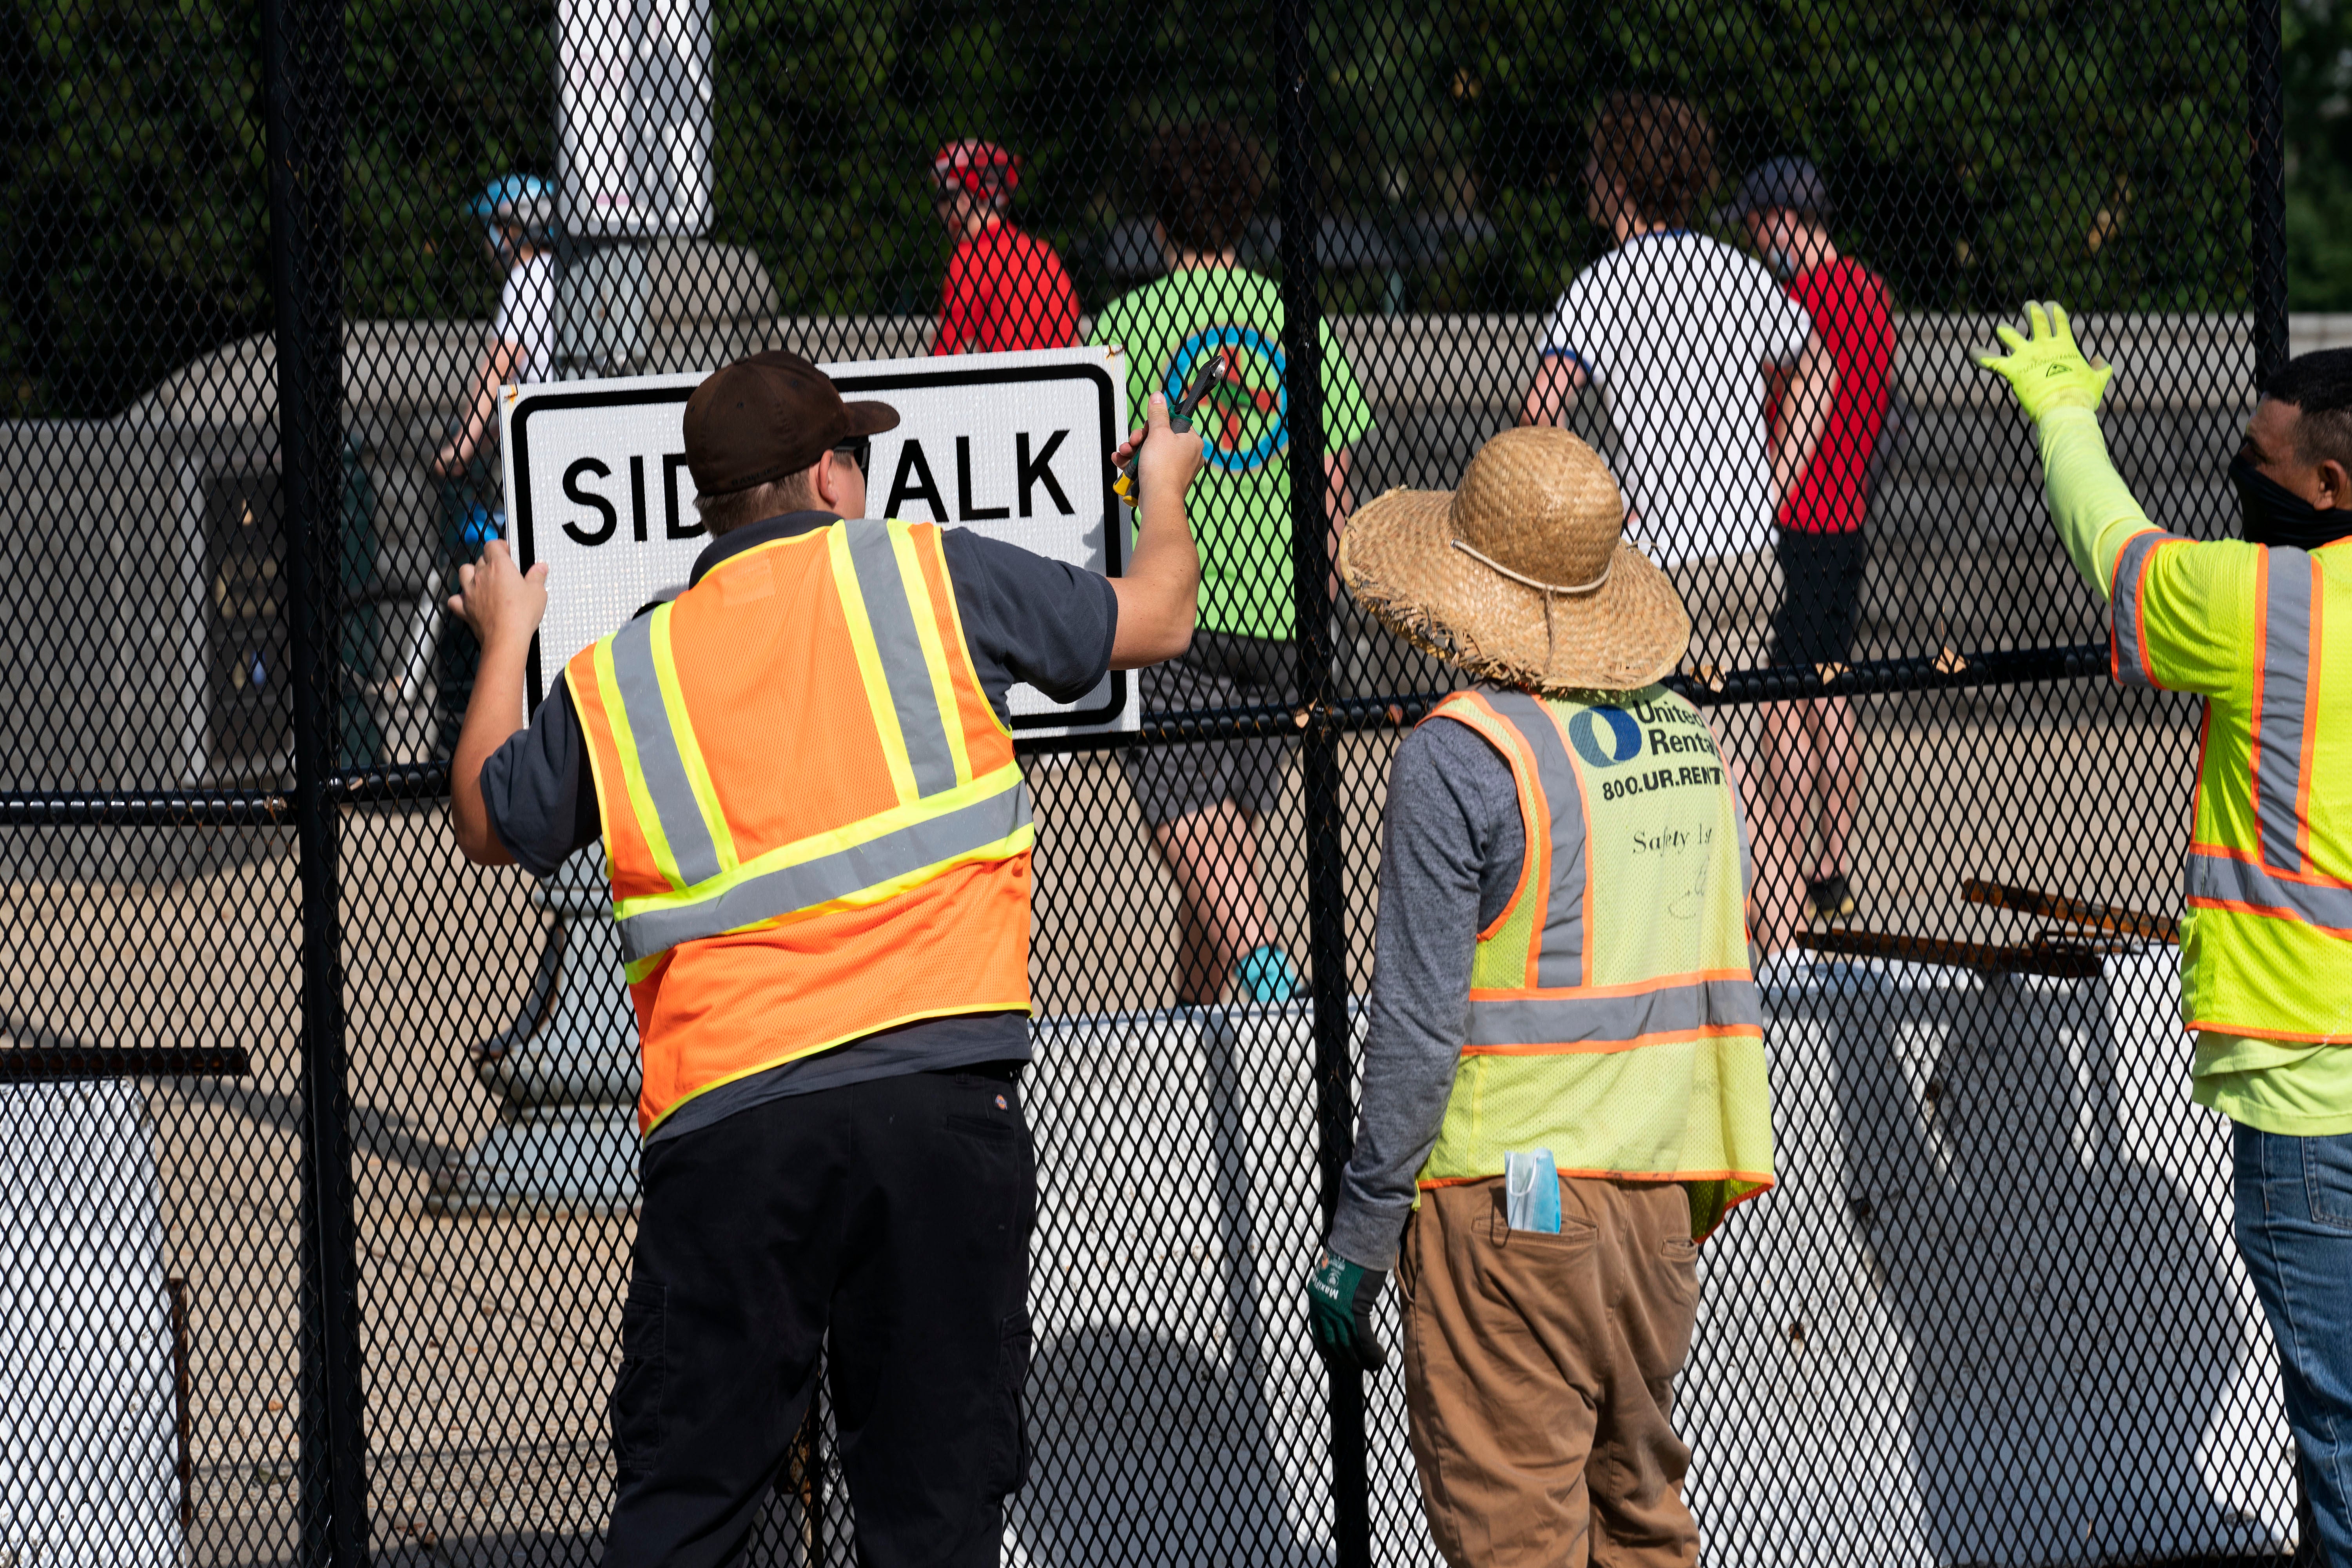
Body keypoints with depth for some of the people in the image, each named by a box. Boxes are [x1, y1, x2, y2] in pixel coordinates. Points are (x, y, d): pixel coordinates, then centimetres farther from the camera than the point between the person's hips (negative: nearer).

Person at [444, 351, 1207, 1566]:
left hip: (721, 1114, 2)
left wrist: (504, 642, 47)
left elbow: (488, 826, 30)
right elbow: (1153, 621, 20)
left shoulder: (617, 674, 13)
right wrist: (1165, 491, 42)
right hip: (940, 1094, -2)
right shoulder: (924, 576, 8)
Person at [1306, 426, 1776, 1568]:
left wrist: (1356, 1242, -8)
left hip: (1511, 1202, -7)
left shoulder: (1462, 755, -13)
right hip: (1660, 1196, 7)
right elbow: (1720, 979, 14)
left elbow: (1418, 1018, -13)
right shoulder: (1689, 738, 9)